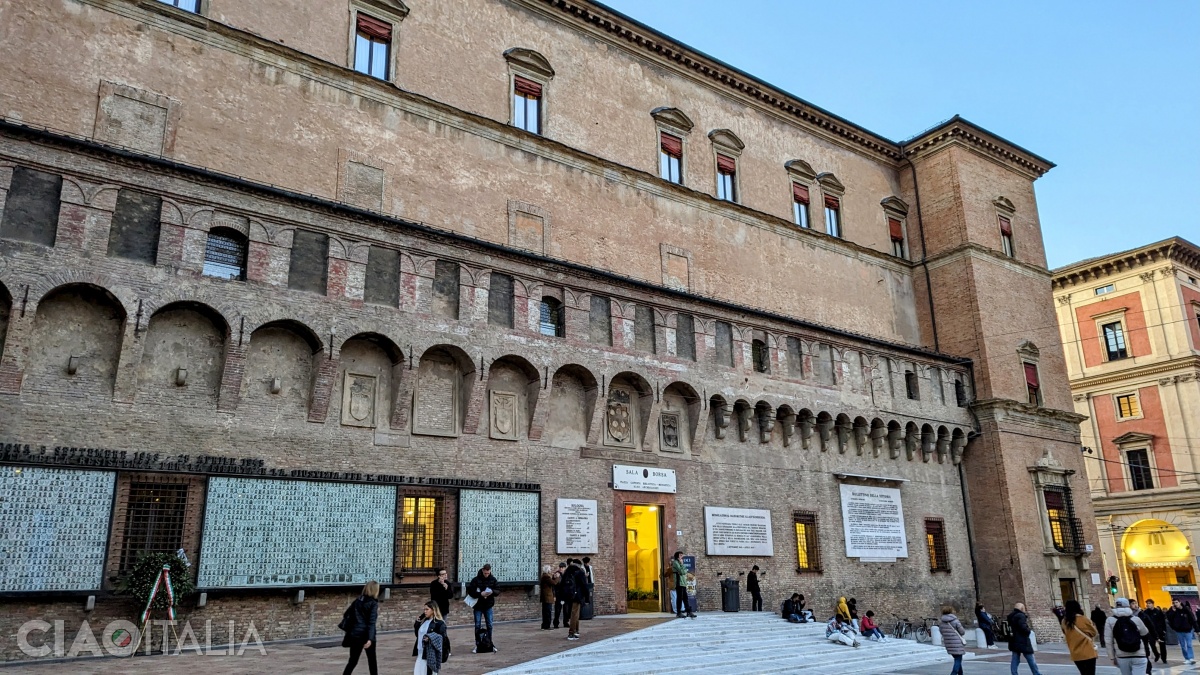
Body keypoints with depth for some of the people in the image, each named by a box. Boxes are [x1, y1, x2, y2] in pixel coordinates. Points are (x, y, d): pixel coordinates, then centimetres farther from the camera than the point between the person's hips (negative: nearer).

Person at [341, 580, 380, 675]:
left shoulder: (358, 600, 9)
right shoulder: (373, 603, -9)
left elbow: (347, 613, 14)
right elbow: (371, 622, -17)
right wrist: (370, 639, -23)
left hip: (355, 634, 5)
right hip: (366, 635, -5)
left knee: (353, 661, 8)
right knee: (372, 660, 12)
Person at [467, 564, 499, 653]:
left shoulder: (493, 580, -2)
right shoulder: (476, 580, -12)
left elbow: (498, 591, 1)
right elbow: (470, 591, -13)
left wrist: (492, 592, -20)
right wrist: (480, 594, -24)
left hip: (488, 606, 2)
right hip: (478, 606, -2)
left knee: (489, 625, 7)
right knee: (477, 626, 3)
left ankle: (490, 644, 20)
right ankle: (477, 645, 13)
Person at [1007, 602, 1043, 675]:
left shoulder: (1011, 616, 14)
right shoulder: (1021, 616, -14)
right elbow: (1023, 628, -23)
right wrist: (1029, 630, -2)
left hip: (1014, 641, 8)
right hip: (1022, 641, -8)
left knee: (1015, 660, 7)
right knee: (1031, 660, 5)